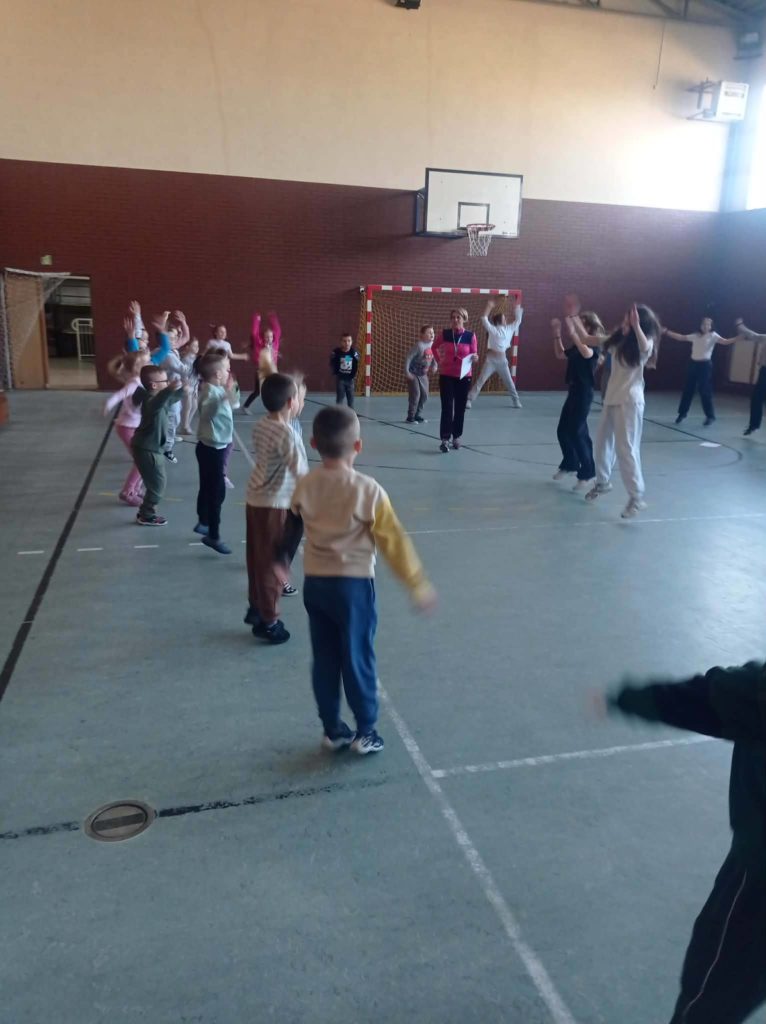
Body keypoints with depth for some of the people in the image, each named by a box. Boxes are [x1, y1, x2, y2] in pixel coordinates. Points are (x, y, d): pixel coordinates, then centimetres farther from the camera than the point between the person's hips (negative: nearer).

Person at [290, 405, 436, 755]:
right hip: (354, 585, -4)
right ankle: (365, 732, 21)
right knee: (358, 659, 8)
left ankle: (332, 729, 26)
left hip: (315, 583, 4)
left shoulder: (304, 486, -4)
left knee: (324, 661, 14)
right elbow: (393, 541, -11)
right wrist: (418, 584, -3)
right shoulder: (368, 490, -16)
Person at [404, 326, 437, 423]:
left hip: (423, 375, 7)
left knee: (424, 395, 7)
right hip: (413, 374, -7)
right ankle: (410, 417, 0)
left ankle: (418, 416, 20)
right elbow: (408, 358, -22)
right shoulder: (419, 345, -22)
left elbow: (434, 357, 17)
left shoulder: (432, 344, -1)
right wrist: (407, 372, -24)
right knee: (415, 395, -10)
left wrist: (434, 366, 0)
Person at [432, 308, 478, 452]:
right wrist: (439, 361, 7)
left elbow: (474, 354, 2)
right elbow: (435, 347, 16)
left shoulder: (470, 336, -5)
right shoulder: (445, 334, -2)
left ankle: (457, 437, 23)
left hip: (464, 376, 1)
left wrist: (474, 358, -20)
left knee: (460, 408, 9)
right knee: (447, 408, -7)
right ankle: (445, 439, -9)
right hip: (446, 376, 0)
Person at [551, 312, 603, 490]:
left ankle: (587, 473, 3)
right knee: (563, 430, 14)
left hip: (584, 393, -9)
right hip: (573, 391, 9)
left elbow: (586, 353, -38)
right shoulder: (576, 345, 9)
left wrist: (572, 333, -41)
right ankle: (569, 464, 35)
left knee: (576, 432, -8)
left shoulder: (594, 345, -14)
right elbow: (560, 354, 23)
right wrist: (557, 333, 13)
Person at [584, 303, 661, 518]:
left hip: (630, 401, -7)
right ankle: (602, 482, 39)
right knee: (602, 442, 17)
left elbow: (644, 347, -37)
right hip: (611, 398, 7)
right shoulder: (618, 340, 6)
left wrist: (636, 327, -53)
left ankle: (637, 497, -4)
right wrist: (573, 317, 4)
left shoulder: (645, 344, -11)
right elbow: (586, 339, 10)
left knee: (626, 448, -10)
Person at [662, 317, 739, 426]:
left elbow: (725, 341, -16)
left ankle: (710, 416, 7)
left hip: (705, 365, -5)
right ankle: (682, 413, 24)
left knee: (705, 391, -4)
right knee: (688, 390, 11)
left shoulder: (713, 336, -4)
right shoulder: (696, 336, 9)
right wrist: (666, 332, 15)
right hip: (693, 363, 5)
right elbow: (681, 337, 16)